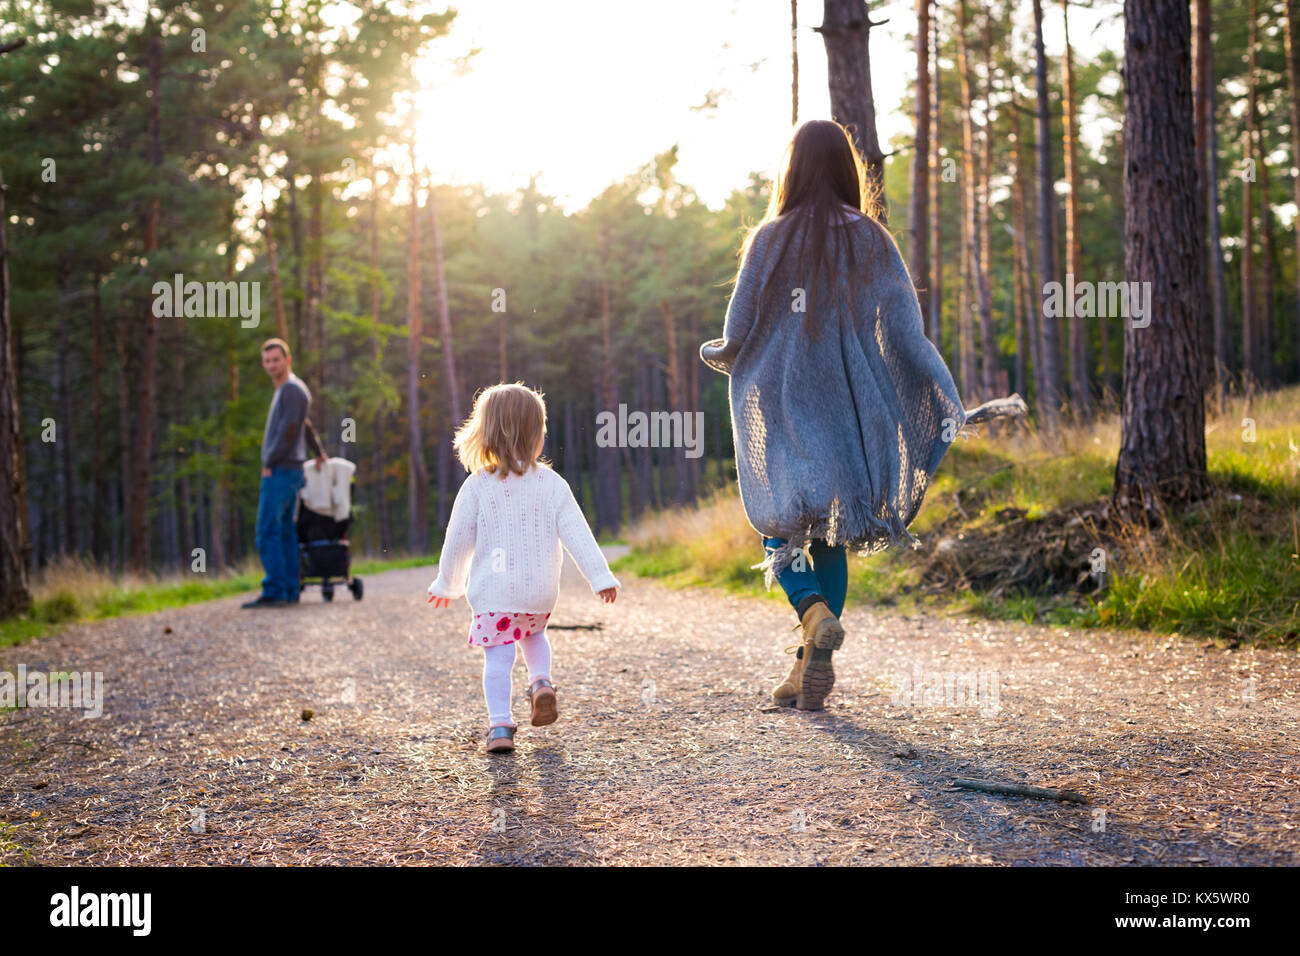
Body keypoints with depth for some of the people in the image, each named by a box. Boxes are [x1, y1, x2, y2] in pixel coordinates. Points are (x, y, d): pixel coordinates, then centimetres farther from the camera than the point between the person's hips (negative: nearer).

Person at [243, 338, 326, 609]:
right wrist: (318, 450, 46)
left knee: (268, 532, -13)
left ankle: (274, 591, -16)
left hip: (280, 471, -10)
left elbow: (288, 430, -19)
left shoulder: (292, 390, -11)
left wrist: (269, 464, -10)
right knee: (285, 533, 7)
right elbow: (304, 426, 34)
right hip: (290, 473, 10)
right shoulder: (284, 391, 20)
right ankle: (290, 591, 7)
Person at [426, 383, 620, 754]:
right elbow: (577, 534, -5)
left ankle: (500, 725, -7)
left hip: (493, 594, -2)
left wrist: (448, 584, 13)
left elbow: (458, 541, -1)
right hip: (541, 593, 2)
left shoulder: (477, 487, -7)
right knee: (534, 635, 29)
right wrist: (600, 577, -1)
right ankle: (541, 682, 8)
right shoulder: (552, 484, -4)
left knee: (498, 658, 2)